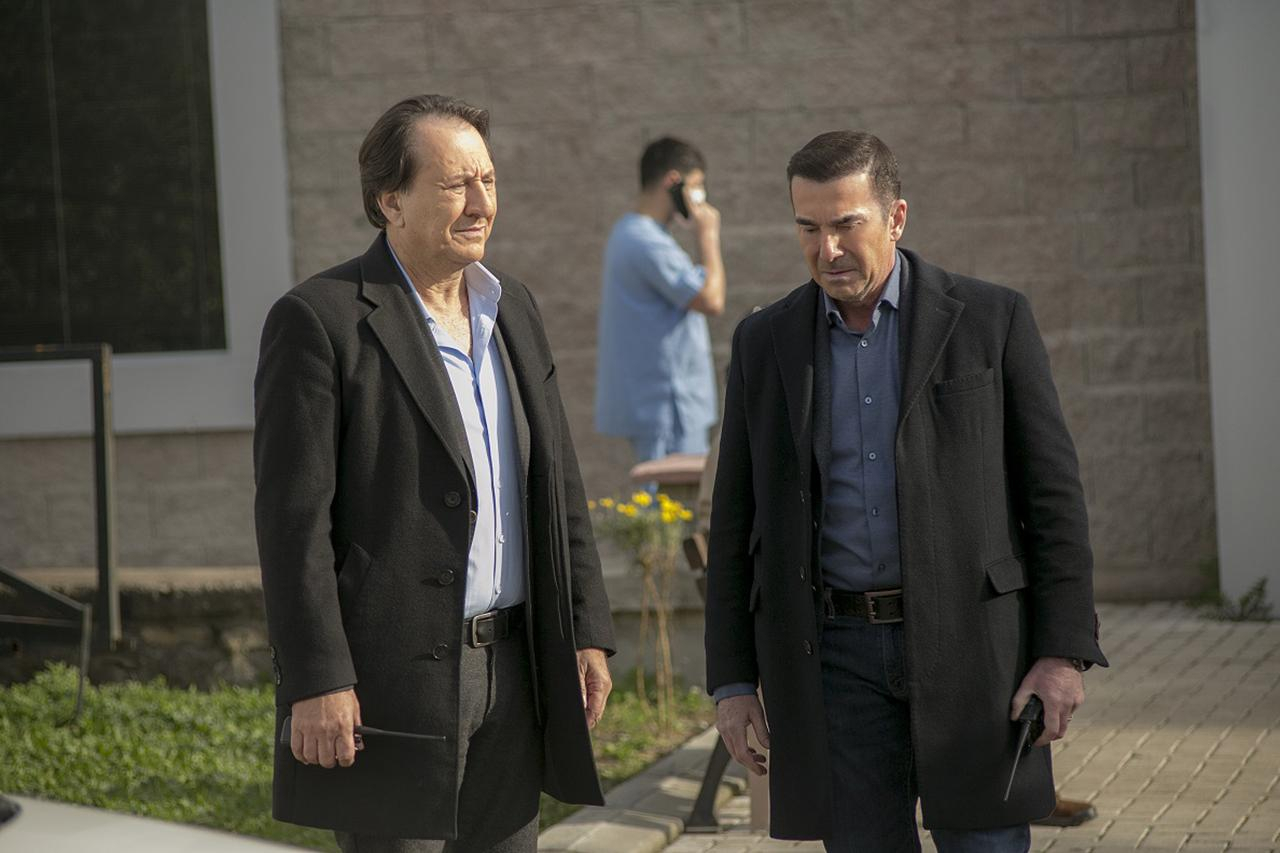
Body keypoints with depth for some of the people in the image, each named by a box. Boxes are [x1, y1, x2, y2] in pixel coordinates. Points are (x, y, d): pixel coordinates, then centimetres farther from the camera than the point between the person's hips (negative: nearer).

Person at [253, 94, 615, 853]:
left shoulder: (513, 308, 13)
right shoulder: (319, 320, -10)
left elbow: (557, 484, 16)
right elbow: (294, 515, -13)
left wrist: (587, 632, 10)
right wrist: (314, 682, -18)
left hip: (511, 668, 7)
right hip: (392, 674, -7)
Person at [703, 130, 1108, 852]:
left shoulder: (991, 319, 0)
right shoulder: (765, 343, 7)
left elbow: (1052, 492, -1)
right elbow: (738, 520, 10)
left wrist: (1066, 652, -8)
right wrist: (732, 680, 4)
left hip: (969, 643, -2)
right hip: (834, 653, 2)